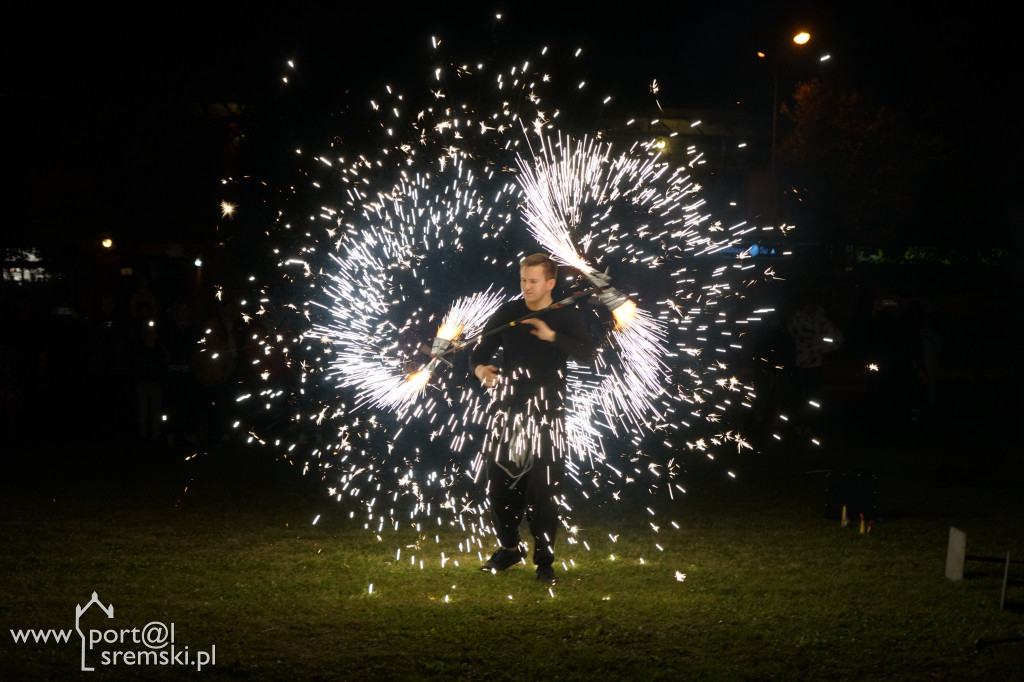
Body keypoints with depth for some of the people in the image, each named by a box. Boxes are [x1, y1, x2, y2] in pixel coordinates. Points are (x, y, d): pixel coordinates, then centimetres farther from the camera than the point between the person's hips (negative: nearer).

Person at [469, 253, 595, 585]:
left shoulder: (567, 316, 2)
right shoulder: (508, 313, 8)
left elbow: (586, 353, -13)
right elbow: (480, 350, 4)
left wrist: (551, 335, -26)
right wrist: (480, 368, -19)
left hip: (546, 411, -3)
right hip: (506, 408, 3)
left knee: (543, 489, -6)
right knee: (500, 483, 7)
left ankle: (544, 560, 3)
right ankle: (509, 546, 27)